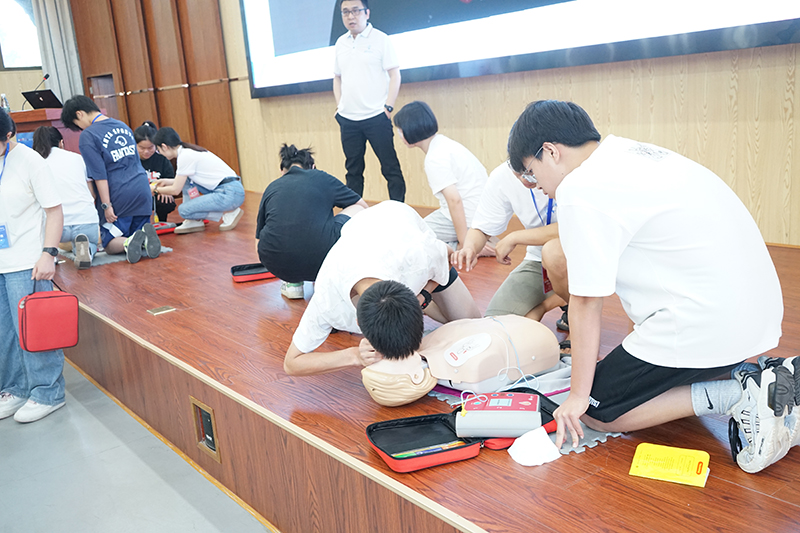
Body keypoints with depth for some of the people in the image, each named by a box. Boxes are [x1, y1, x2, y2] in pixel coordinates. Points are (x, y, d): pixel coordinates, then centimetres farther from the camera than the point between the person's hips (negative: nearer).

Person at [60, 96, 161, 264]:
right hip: (142, 191, 6)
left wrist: (106, 205, -11)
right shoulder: (123, 126, 15)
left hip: (118, 196, -6)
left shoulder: (87, 136, -8)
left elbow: (99, 175, -14)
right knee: (137, 233, 17)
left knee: (109, 244, 8)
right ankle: (145, 236, -19)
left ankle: (128, 243, -26)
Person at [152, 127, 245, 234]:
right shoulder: (189, 152, 16)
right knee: (186, 179, 16)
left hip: (230, 193, -10)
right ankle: (194, 222, 12)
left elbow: (175, 190, -5)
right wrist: (168, 181, 33)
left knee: (184, 210, -12)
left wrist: (156, 189, 11)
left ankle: (229, 212, -3)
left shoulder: (185, 156, -11)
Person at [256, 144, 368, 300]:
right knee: (357, 211, 21)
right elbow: (365, 207, 26)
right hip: (318, 262, -4)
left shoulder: (271, 188, 19)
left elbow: (259, 240, 27)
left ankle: (292, 283, 21)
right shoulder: (322, 178, 13)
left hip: (275, 265, 4)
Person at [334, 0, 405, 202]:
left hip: (376, 117, -5)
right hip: (347, 119, 5)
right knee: (353, 170, 11)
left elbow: (394, 74, -4)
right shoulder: (340, 43, 13)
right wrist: (339, 105, 10)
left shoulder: (380, 39, -1)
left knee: (390, 167, -4)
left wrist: (388, 106, -11)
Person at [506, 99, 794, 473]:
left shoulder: (581, 189, -14)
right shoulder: (631, 152, 13)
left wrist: (578, 395, -3)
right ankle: (765, 380, 12)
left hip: (708, 323, -9)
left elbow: (587, 301, -13)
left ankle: (740, 399, -6)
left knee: (594, 412, 4)